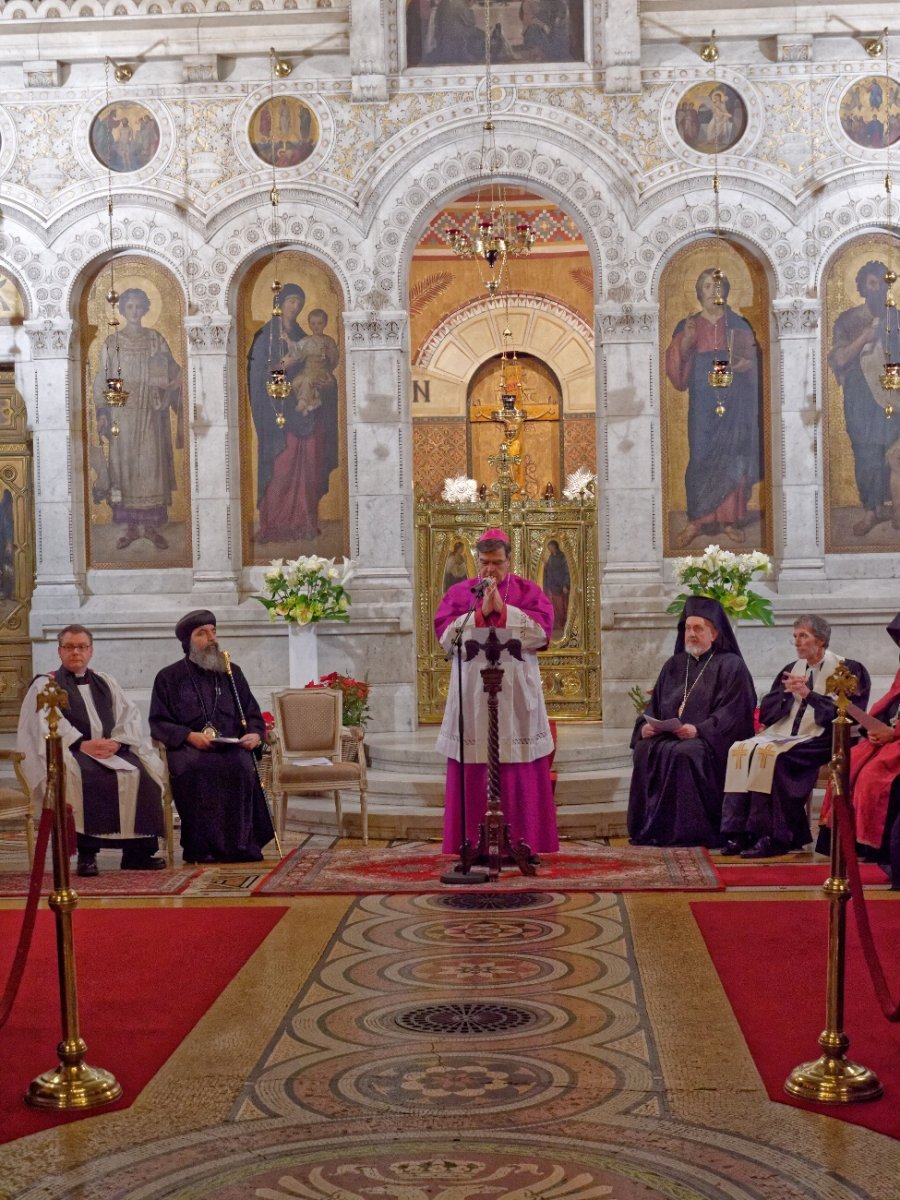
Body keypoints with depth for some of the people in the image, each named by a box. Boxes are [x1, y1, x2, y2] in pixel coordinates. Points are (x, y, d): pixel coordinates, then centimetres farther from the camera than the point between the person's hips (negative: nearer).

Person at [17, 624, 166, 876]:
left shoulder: (105, 682, 23)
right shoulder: (44, 685, 10)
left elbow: (130, 714, 12)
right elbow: (45, 725, -6)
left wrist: (117, 741, -9)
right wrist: (81, 744, -19)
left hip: (111, 749, 4)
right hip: (68, 752, -4)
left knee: (142, 772, -25)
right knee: (88, 777, -37)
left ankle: (137, 852, -21)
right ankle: (87, 854, -32)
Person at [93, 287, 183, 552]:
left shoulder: (156, 340, 5)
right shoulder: (111, 343, 4)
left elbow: (171, 375, 5)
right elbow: (103, 381, 4)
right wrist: (102, 413, -3)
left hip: (150, 413, 0)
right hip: (122, 413, 0)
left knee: (152, 465, -1)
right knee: (124, 466, 1)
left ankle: (151, 525, 7)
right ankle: (131, 527, 8)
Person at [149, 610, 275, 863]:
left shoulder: (232, 673, 21)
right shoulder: (169, 677, 12)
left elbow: (252, 713, 21)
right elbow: (158, 722, 5)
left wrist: (255, 733, -3)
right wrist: (189, 735, -13)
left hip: (231, 746, 2)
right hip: (188, 748, -2)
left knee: (240, 766, -33)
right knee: (197, 768, -37)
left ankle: (241, 843, -28)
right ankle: (202, 846, -31)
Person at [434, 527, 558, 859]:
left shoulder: (528, 591, 8)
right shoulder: (458, 592, 10)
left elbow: (542, 630, -7)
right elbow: (445, 634, -3)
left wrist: (503, 609, -12)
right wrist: (481, 612, -12)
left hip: (517, 694, 0)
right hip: (472, 693, 1)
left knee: (520, 774, -1)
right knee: (474, 772, -1)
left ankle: (523, 842, 4)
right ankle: (473, 844, 3)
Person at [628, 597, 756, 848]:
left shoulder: (731, 666, 2)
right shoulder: (674, 665, 20)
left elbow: (732, 714, -9)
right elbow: (655, 705, 18)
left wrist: (699, 730, -23)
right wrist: (646, 725, -5)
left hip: (711, 742, -5)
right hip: (667, 735, 5)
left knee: (683, 754, -35)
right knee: (644, 750, -25)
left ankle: (686, 831, -29)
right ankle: (649, 828, -21)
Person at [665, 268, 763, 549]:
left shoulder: (738, 325, 8)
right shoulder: (687, 326, 8)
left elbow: (752, 362, 8)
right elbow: (676, 367, 0)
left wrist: (741, 363, -15)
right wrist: (686, 341, -16)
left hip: (734, 402, 0)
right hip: (703, 402, 0)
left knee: (732, 456, -1)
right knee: (702, 457, -5)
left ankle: (731, 518, 6)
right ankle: (697, 518, 0)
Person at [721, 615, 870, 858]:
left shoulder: (846, 670, 3)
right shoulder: (792, 669, 20)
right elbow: (765, 712, 15)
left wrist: (809, 694, -13)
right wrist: (786, 691, -3)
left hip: (817, 740, -6)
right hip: (782, 735, 6)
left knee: (770, 754, -32)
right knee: (740, 749, -22)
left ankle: (773, 837, -29)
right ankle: (740, 832, -25)